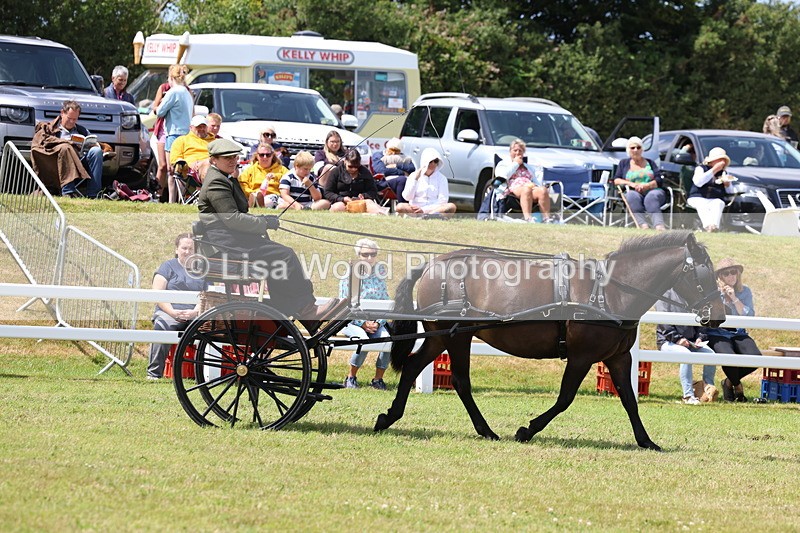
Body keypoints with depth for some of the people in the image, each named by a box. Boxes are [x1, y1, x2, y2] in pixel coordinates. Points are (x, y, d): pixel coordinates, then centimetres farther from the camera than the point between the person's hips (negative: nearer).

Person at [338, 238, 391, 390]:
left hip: (376, 322, 3)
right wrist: (363, 323, -12)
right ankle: (351, 377, -14)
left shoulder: (379, 277, 9)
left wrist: (378, 322, -8)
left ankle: (378, 379, -12)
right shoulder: (349, 276, -1)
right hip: (352, 322, -3)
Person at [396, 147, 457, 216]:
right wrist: (415, 179, -9)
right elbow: (407, 197, -1)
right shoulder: (413, 176, 9)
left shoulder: (441, 178, 8)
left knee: (451, 207, -30)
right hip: (415, 209, 0)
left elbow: (442, 200, -2)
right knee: (400, 207, -31)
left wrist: (424, 210, -15)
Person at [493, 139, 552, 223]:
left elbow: (537, 181, 27)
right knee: (526, 190, -43)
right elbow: (503, 176, 3)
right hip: (514, 189, -4)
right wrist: (515, 163, 12)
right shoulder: (503, 164, 27)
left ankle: (546, 218, -49)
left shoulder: (529, 167, 38)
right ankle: (527, 218, -59)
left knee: (543, 190, -35)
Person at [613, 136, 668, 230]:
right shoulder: (624, 163, 23)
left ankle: (660, 226, -63)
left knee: (651, 197, -39)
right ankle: (643, 225, -59)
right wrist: (631, 184, -8)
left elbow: (658, 180, 7)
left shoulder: (650, 162, 21)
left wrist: (646, 185, -13)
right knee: (632, 196, -38)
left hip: (653, 191, 0)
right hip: (635, 192, 0)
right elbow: (616, 180, 10)